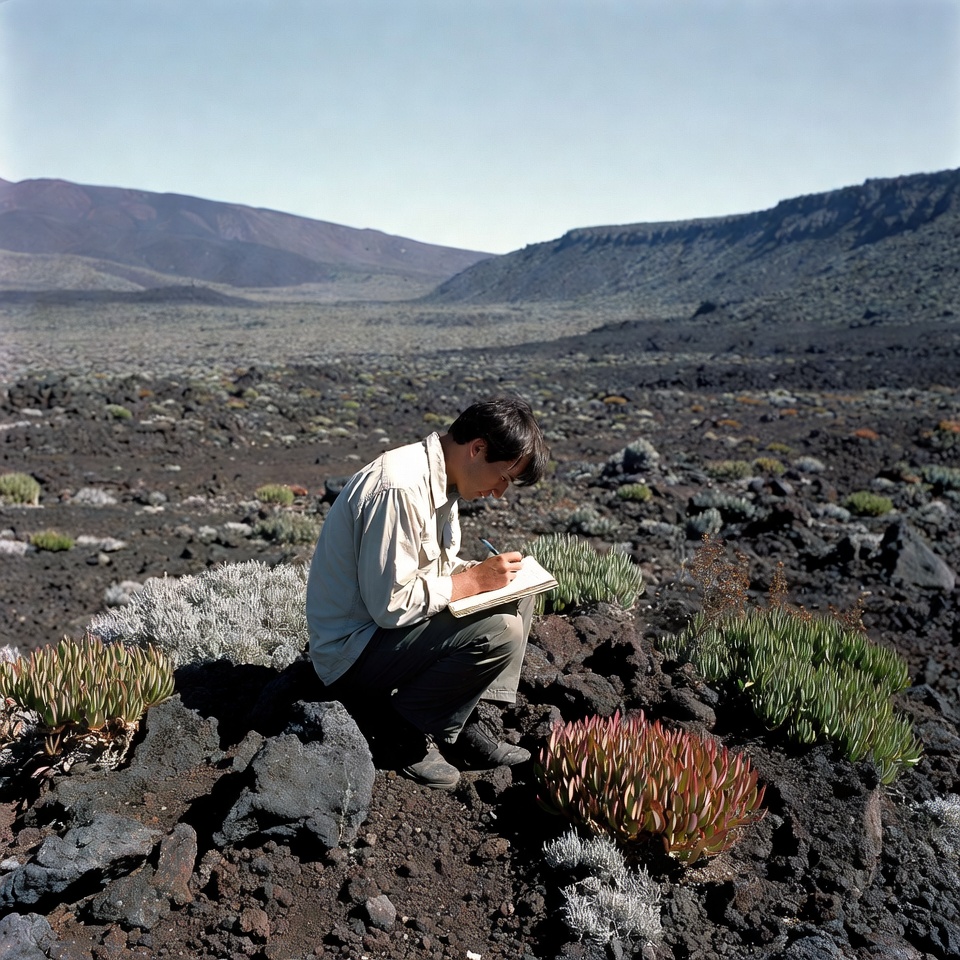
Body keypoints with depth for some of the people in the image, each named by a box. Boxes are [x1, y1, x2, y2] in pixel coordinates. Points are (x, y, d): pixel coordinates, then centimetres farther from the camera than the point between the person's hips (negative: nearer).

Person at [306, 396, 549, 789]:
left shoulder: (441, 479, 4)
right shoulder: (399, 488, -27)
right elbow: (390, 603, -27)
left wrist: (486, 572, -4)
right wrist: (475, 579, -19)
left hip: (386, 623, 10)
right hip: (351, 650, -10)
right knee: (499, 631, -24)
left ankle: (465, 723, 3)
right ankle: (407, 731, -6)